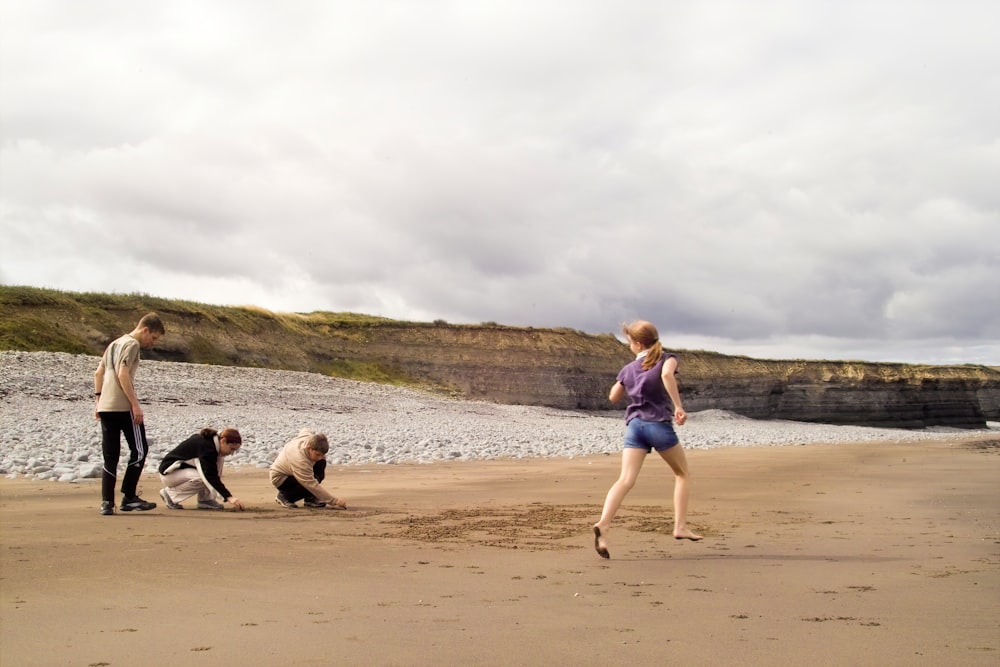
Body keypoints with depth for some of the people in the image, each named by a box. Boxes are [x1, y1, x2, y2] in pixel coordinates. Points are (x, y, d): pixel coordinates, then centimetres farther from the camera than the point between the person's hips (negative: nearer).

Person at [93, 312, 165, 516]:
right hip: (123, 407, -9)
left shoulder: (114, 343, 21)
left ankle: (107, 502, 3)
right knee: (139, 450, 2)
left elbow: (98, 373, 21)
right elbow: (123, 375, -17)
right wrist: (135, 405, -17)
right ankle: (129, 497, 4)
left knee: (110, 456, 7)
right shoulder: (132, 344, -7)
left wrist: (99, 400, 21)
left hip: (105, 407, 9)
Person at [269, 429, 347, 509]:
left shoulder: (311, 437, -22)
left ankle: (310, 498, -4)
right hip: (280, 478, -8)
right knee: (309, 486, -31)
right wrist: (335, 501, -42)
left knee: (321, 463, -11)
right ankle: (284, 496, -4)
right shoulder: (299, 460, -42)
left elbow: (304, 430, 6)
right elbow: (312, 486, -40)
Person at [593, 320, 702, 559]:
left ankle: (603, 524, -31)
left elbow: (613, 397, 23)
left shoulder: (629, 368, 13)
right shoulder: (666, 358, 2)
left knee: (625, 480, -10)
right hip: (660, 424, -3)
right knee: (682, 474, 19)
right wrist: (679, 406, -21)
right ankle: (680, 527, 13)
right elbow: (667, 374, -22)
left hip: (634, 425, 3)